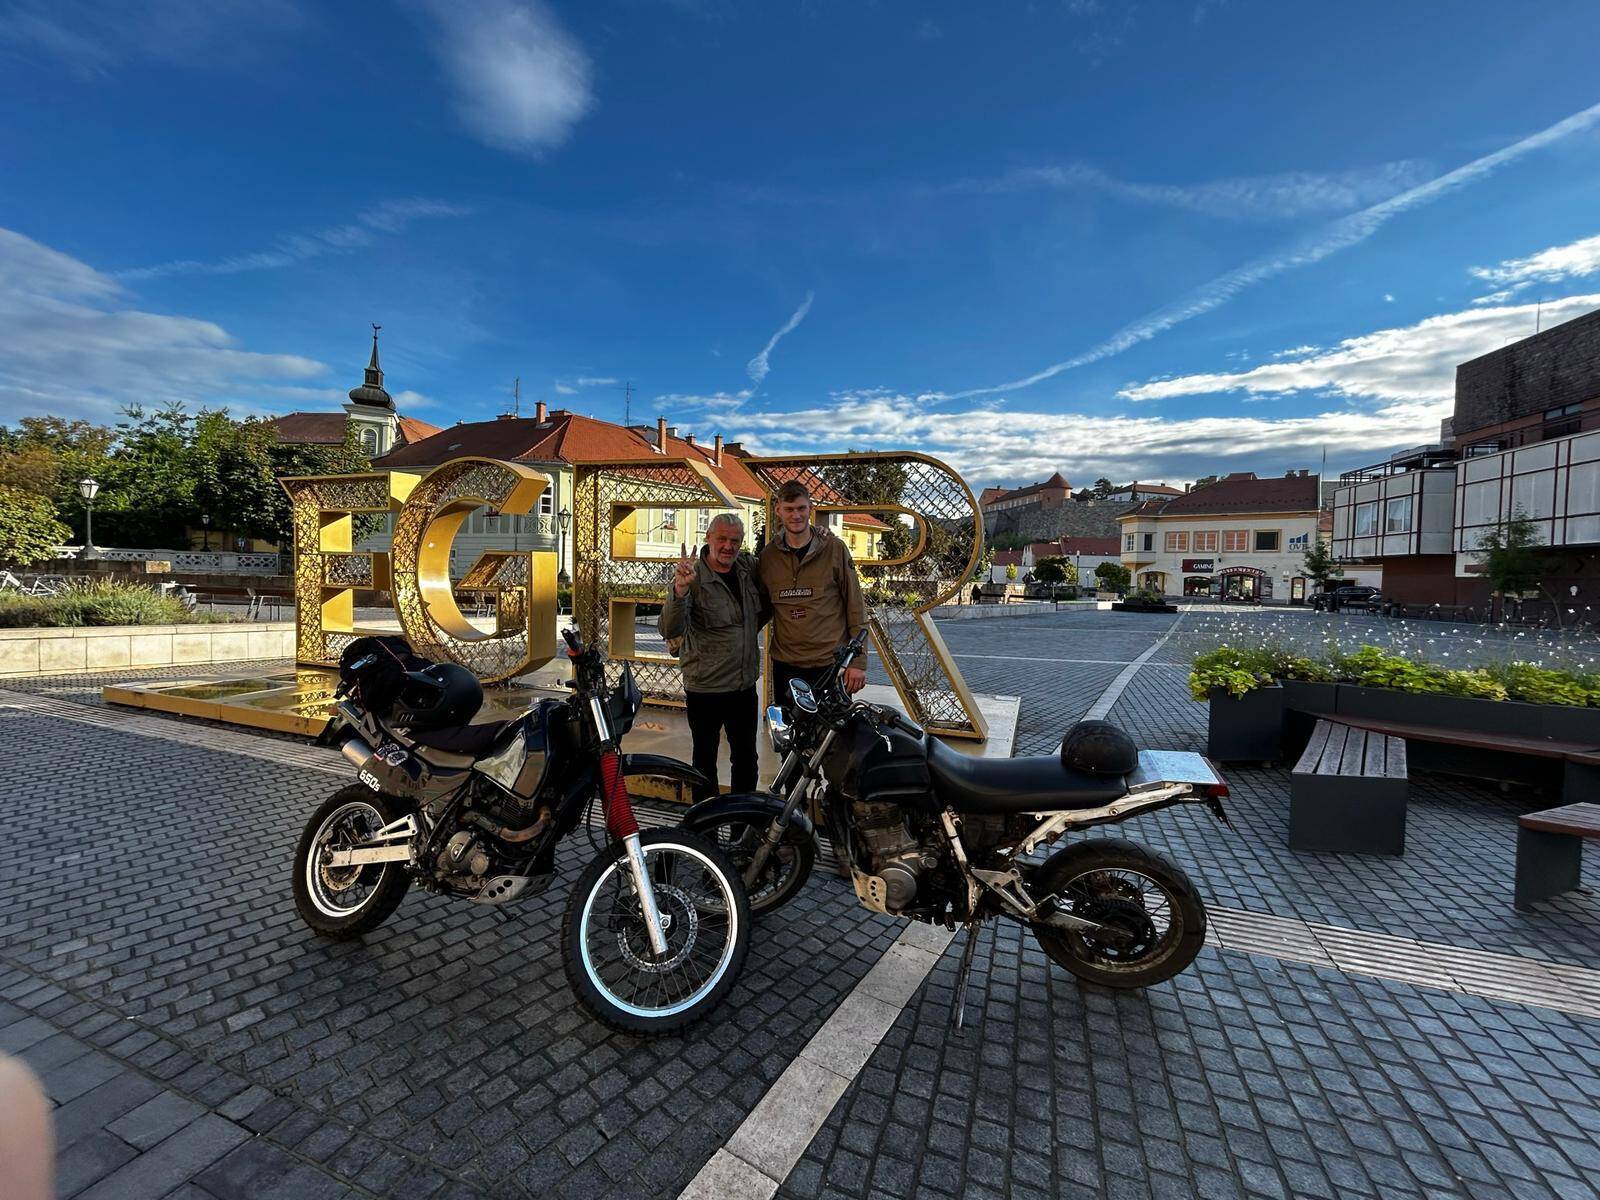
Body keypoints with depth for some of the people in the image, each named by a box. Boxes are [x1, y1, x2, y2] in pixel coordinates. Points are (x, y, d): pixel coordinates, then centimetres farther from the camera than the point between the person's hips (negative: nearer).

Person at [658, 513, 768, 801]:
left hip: (745, 685, 5)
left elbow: (766, 603, 21)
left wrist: (753, 628, 4)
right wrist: (680, 589, -43)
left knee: (746, 759, 19)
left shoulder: (749, 567, 1)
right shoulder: (691, 576, -15)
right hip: (705, 688, -5)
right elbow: (670, 631, -28)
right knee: (705, 760, 12)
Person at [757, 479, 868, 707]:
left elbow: (855, 607, -3)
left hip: (832, 664, -2)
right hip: (785, 666, 3)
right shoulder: (768, 556, 4)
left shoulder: (835, 549, -4)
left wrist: (858, 661, -6)